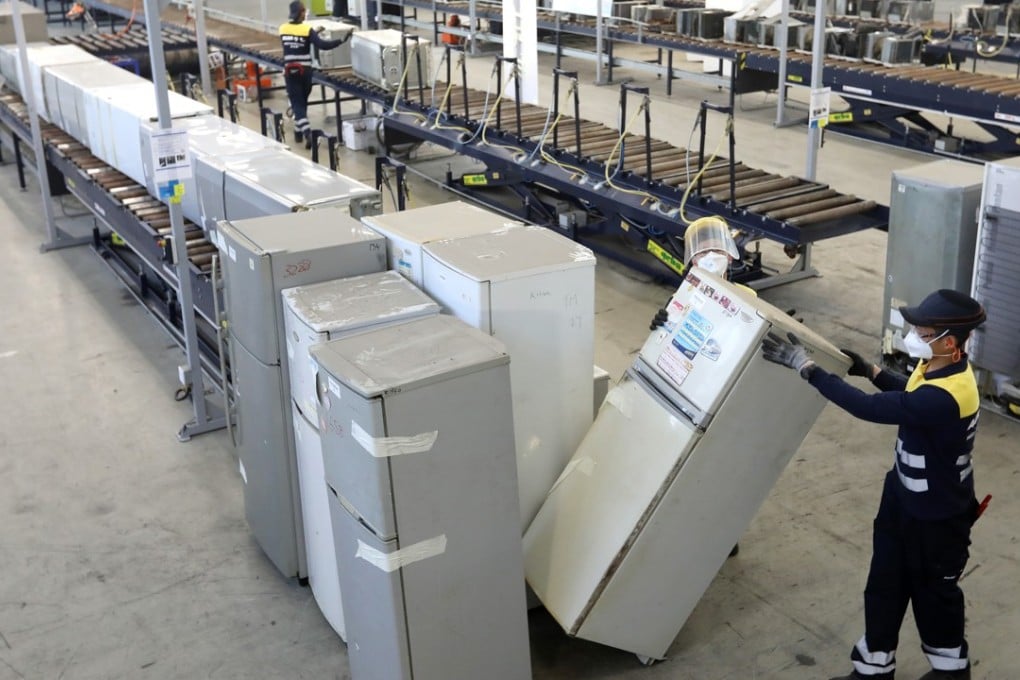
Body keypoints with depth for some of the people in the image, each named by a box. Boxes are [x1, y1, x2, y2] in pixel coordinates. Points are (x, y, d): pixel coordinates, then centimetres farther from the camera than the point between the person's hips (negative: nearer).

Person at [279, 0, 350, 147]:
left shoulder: (283, 29, 0)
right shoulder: (307, 30, -11)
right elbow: (322, 45, -22)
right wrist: (342, 40, -22)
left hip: (290, 71, 1)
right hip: (304, 71, -1)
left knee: (296, 103, 0)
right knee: (302, 102, 18)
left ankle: (307, 133, -18)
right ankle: (298, 132, 27)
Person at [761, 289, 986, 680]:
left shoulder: (943, 398, -38)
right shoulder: (939, 367, -7)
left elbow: (869, 408, -40)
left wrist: (805, 366, -39)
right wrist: (869, 370, 5)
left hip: (937, 515, -9)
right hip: (904, 497, 9)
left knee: (933, 592, 16)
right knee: (885, 586, 19)